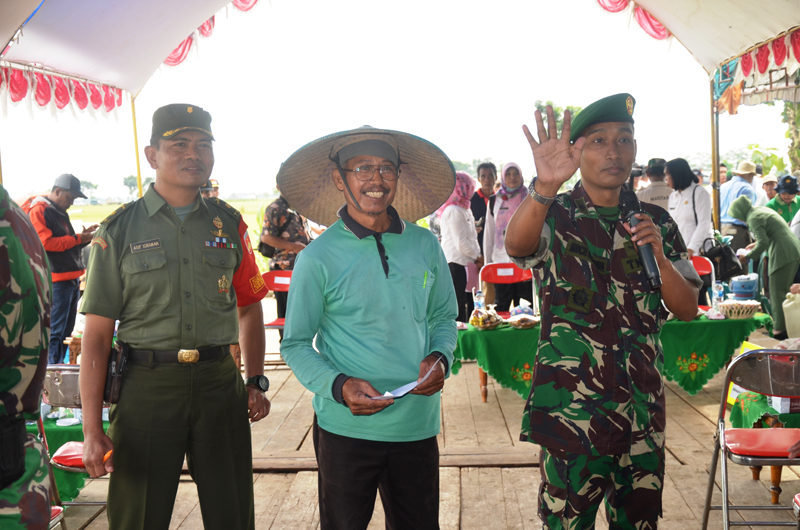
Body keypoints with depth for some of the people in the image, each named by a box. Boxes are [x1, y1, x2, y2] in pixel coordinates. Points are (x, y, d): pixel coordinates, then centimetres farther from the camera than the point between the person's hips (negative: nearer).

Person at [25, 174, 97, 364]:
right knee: (54, 332, -7)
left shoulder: (61, 213, 21)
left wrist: (84, 237, 8)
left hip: (71, 279, 10)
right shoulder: (38, 211, -8)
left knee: (66, 331, 13)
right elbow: (46, 242, -19)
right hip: (56, 280, -10)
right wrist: (77, 239, -13)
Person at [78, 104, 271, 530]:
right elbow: (97, 334, -5)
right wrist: (92, 430, -9)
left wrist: (255, 381, 6)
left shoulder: (228, 223, 7)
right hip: (146, 386, -2)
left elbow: (248, 306, 16)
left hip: (219, 382, 3)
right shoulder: (119, 230, -2)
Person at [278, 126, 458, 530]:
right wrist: (338, 386, -20)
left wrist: (439, 358, -6)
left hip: (418, 424, 3)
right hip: (347, 428, -3)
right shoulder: (318, 258, -8)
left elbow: (444, 318, 14)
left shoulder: (425, 246, 3)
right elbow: (295, 345, -4)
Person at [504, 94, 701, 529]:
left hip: (642, 409, 4)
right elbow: (516, 245, -29)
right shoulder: (554, 216, -5)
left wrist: (660, 258, -12)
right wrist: (544, 188, -48)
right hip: (571, 410, -4)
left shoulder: (656, 222, 8)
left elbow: (688, 310, 7)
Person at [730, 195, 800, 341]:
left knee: (778, 293, -5)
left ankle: (780, 329, -4)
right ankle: (787, 325, 19)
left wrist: (748, 256, -5)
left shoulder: (754, 218, -12)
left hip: (783, 255, -10)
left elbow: (763, 243, -17)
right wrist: (756, 244, 24)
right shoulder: (762, 209, 17)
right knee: (784, 291, 15)